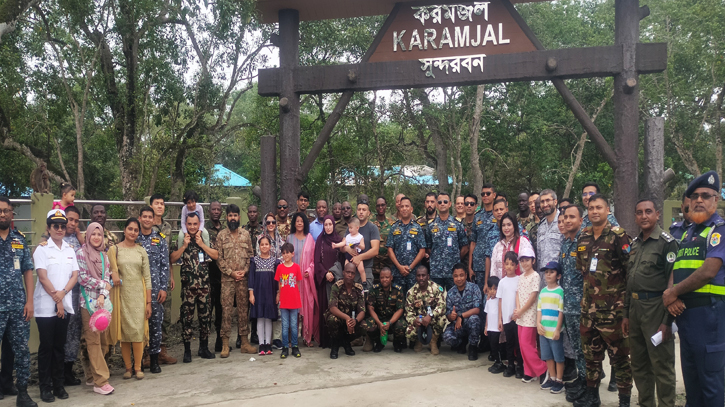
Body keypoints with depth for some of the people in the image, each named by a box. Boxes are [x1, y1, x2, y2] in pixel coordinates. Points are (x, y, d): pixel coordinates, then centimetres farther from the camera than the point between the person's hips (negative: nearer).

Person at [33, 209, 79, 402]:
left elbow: (75, 276, 5)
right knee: (46, 346, 1)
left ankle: (58, 384, 18)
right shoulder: (42, 249, -3)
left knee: (60, 346, 9)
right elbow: (43, 278, -9)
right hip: (46, 306, -4)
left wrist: (63, 292, -12)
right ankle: (45, 386, 10)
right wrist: (56, 300, -11)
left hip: (65, 305, 4)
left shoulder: (70, 250, 10)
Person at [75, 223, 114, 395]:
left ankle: (91, 375, 20)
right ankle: (100, 381, -5)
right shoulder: (81, 253, -1)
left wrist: (103, 295, -11)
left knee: (102, 342, 7)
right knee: (93, 341, -5)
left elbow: (107, 279, 6)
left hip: (102, 302, 5)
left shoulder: (104, 256, 14)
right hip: (88, 302, -5)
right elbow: (82, 278, -9)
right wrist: (102, 284, -3)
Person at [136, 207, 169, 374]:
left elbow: (165, 265, 4)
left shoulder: (160, 240, 7)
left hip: (155, 287, 0)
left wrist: (164, 288, -3)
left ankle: (154, 358, 13)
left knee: (156, 322, 3)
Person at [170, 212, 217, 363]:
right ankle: (187, 350, 10)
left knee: (205, 316, 9)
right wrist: (184, 245, -14)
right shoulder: (180, 239, 3)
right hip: (187, 285, -2)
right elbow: (173, 258, -6)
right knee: (187, 317, 0)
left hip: (204, 284, 2)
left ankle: (204, 348, 21)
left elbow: (216, 255, -4)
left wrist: (201, 244, -10)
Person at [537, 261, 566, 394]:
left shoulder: (560, 291, -9)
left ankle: (559, 381, 15)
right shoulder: (543, 291, 9)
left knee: (558, 357, 4)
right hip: (543, 330, 6)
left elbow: (561, 312, -11)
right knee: (548, 356, 14)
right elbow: (539, 309, 11)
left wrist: (558, 329, -14)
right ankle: (552, 378, 26)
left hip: (555, 331, -6)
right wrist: (538, 323, -3)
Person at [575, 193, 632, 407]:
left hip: (613, 307, -6)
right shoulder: (583, 238, 10)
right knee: (591, 353, 15)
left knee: (619, 354, 3)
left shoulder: (618, 236, -9)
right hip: (589, 307, 6)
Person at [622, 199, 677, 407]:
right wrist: (626, 314, 15)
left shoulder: (666, 242, -8)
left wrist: (667, 321, -17)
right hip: (635, 307, 7)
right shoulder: (635, 243, 13)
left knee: (662, 365, 0)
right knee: (639, 365, 14)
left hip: (656, 309, -7)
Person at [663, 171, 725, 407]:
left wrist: (673, 292, -9)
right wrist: (671, 295, -6)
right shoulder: (687, 233, 17)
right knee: (690, 376, 16)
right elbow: (676, 269, 14)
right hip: (683, 311, 8)